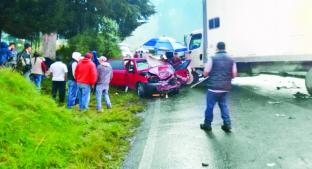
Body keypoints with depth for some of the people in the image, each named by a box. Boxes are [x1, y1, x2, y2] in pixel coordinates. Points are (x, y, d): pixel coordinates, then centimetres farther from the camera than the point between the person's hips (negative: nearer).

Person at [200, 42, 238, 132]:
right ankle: (227, 124, 17)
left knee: (210, 106, 8)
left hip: (213, 87, -4)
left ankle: (207, 124, 19)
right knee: (224, 105, 18)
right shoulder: (231, 60, 6)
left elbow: (205, 73, -9)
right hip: (225, 88, 5)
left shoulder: (213, 58, -8)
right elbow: (234, 74, 5)